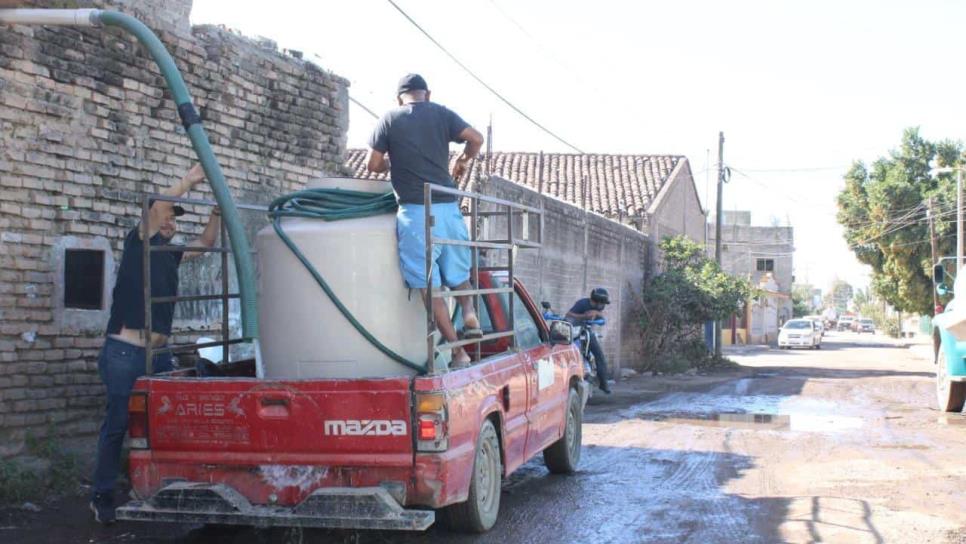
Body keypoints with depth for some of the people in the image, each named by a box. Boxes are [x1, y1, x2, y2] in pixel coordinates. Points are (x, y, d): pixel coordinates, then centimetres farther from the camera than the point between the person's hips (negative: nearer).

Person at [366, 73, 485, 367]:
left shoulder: (389, 120, 5)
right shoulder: (442, 114, 9)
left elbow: (372, 164, 3)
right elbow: (476, 138, 0)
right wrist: (463, 161, 19)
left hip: (415, 211, -2)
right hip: (448, 207, 3)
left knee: (428, 284, 1)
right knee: (457, 272, 22)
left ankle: (458, 351, -1)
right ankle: (469, 313, -5)